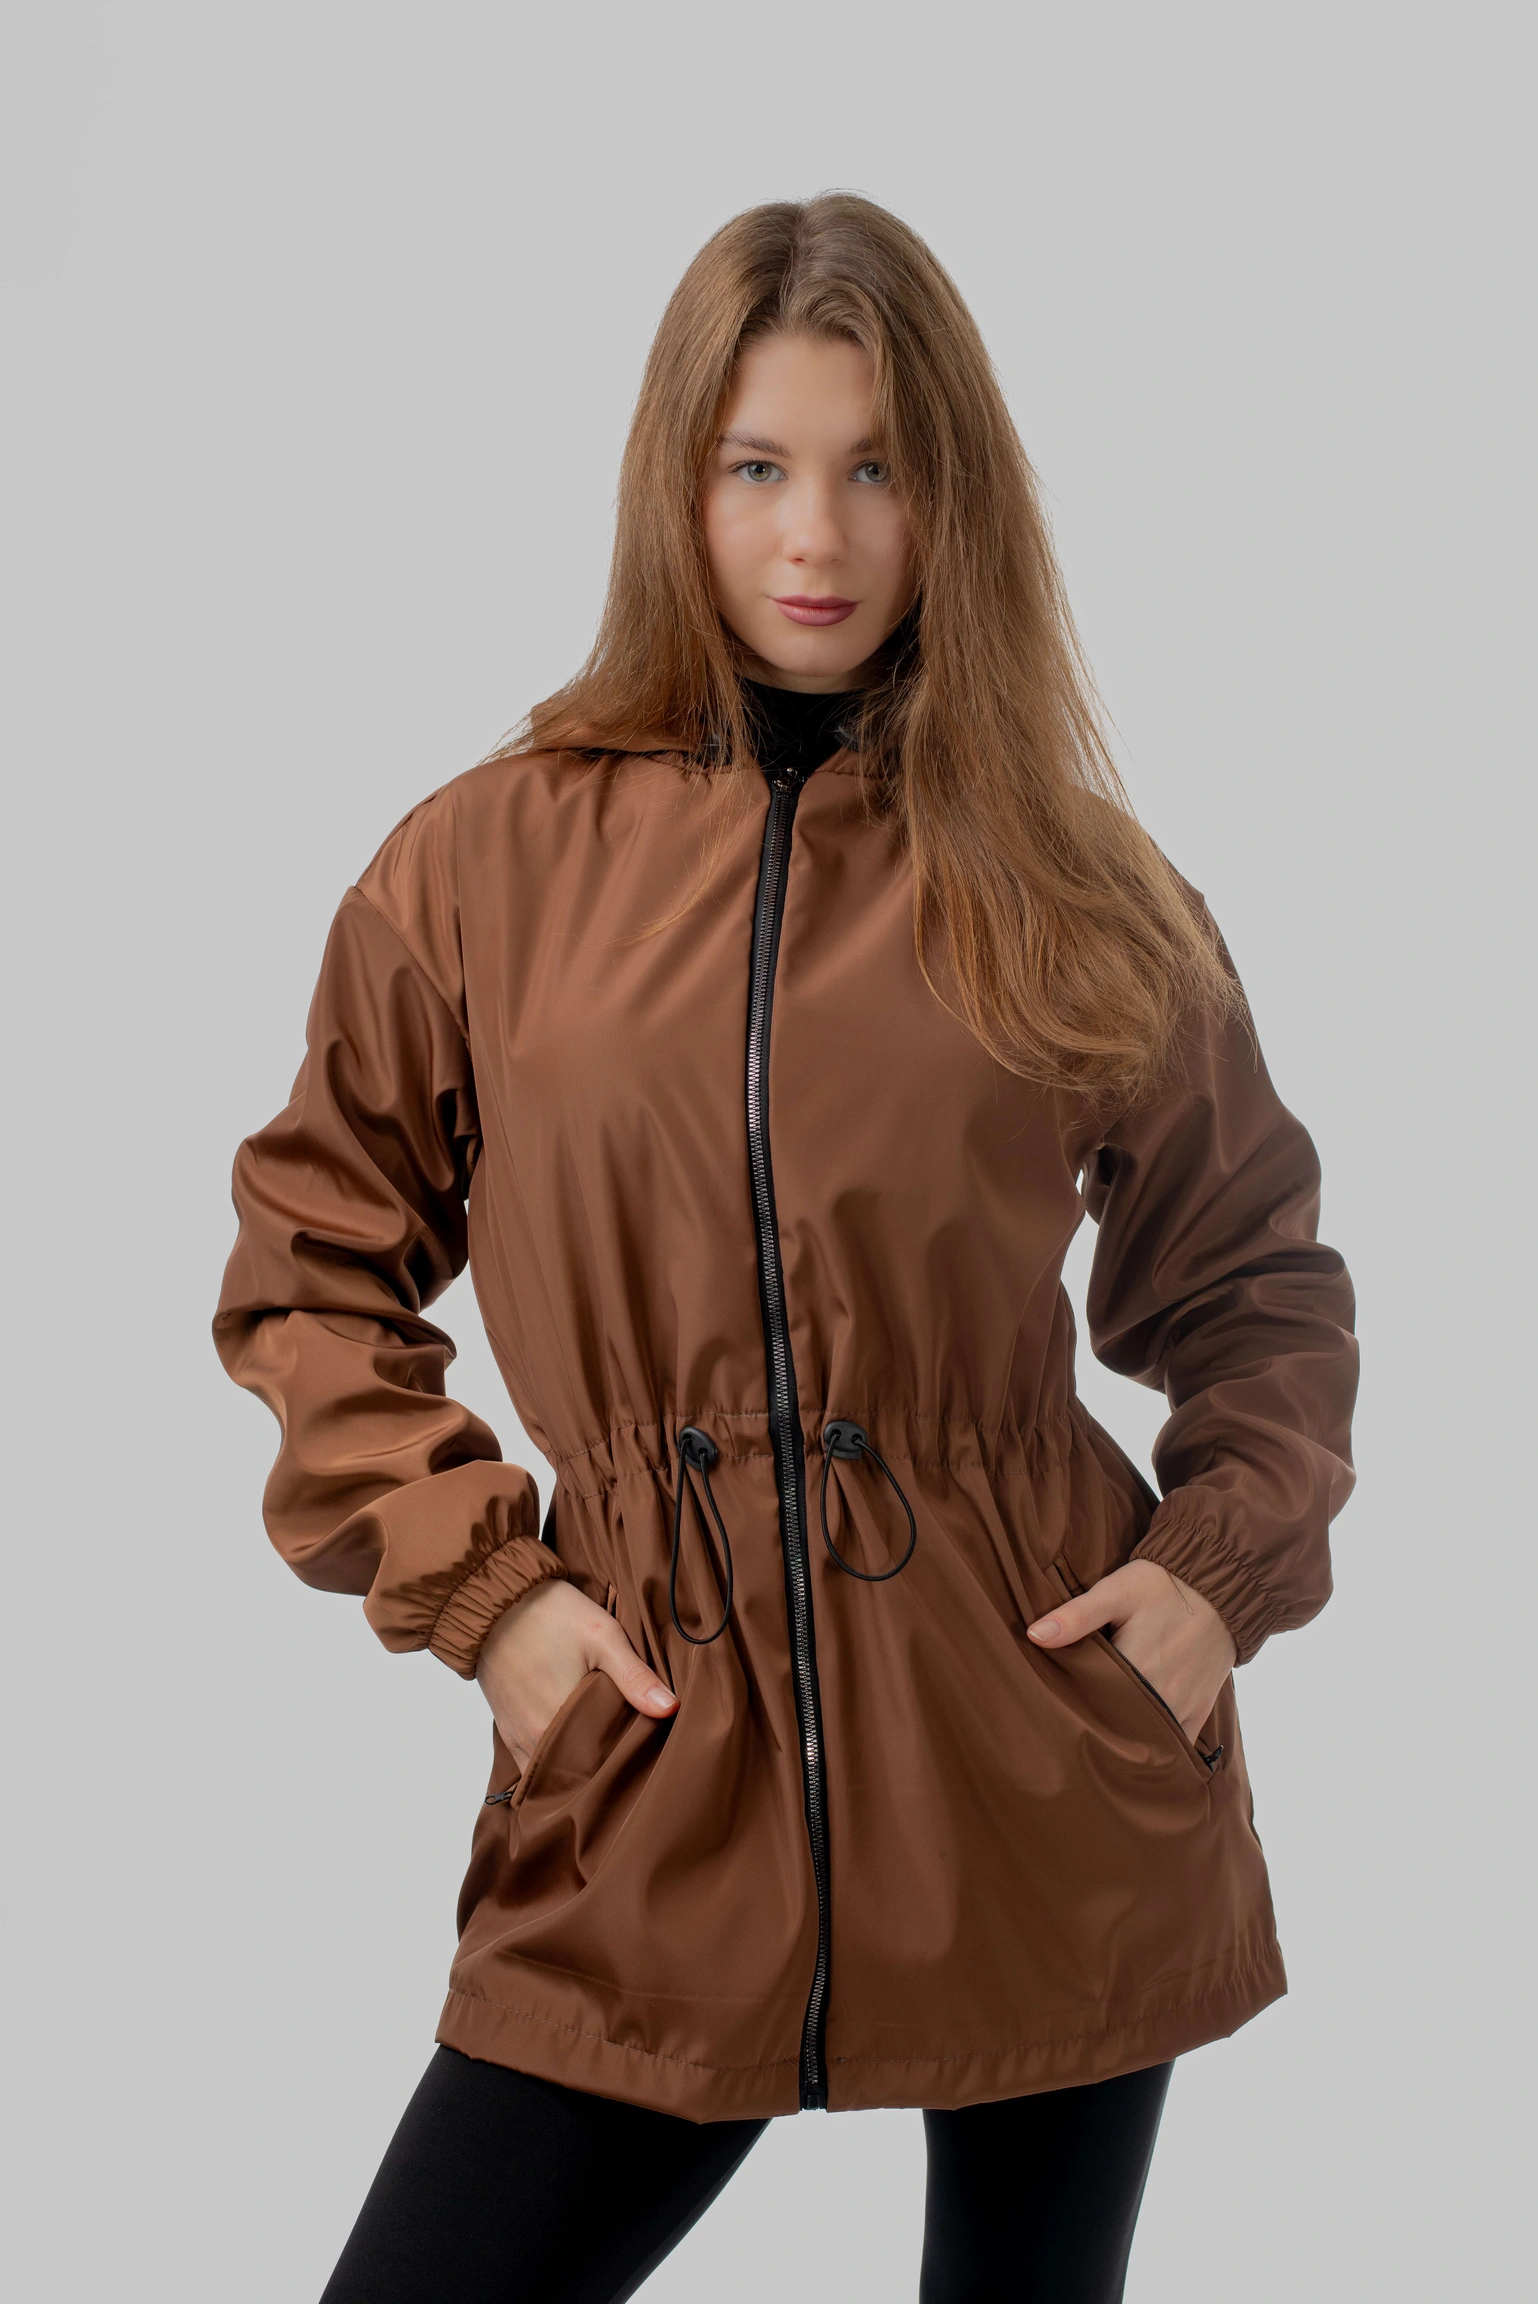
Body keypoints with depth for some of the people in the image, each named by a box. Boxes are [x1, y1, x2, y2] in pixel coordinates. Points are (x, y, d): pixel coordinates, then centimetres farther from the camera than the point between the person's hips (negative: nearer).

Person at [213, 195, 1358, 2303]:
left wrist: (1229, 1558, -2)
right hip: (660, 1801, 0)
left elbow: (1252, 1266, 13)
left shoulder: (1076, 893, 1)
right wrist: (470, 1579, -3)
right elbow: (315, 1257, 8)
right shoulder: (490, 864, 0)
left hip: (1056, 1781, 1)